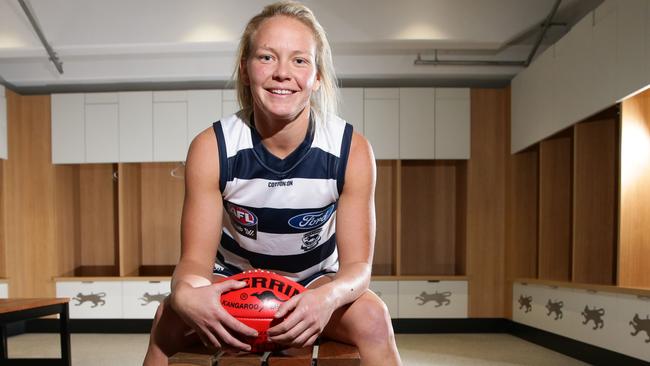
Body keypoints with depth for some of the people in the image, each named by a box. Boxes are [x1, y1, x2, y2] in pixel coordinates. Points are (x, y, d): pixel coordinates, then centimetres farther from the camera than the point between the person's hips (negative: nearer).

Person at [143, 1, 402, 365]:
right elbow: (195, 258, -18)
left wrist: (328, 297, -43)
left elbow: (357, 263, -19)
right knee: (170, 320, -27)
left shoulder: (353, 151, -21)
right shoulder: (210, 149, -20)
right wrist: (185, 294, -44)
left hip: (316, 282, 1)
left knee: (372, 318, -28)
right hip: (234, 282, 0)